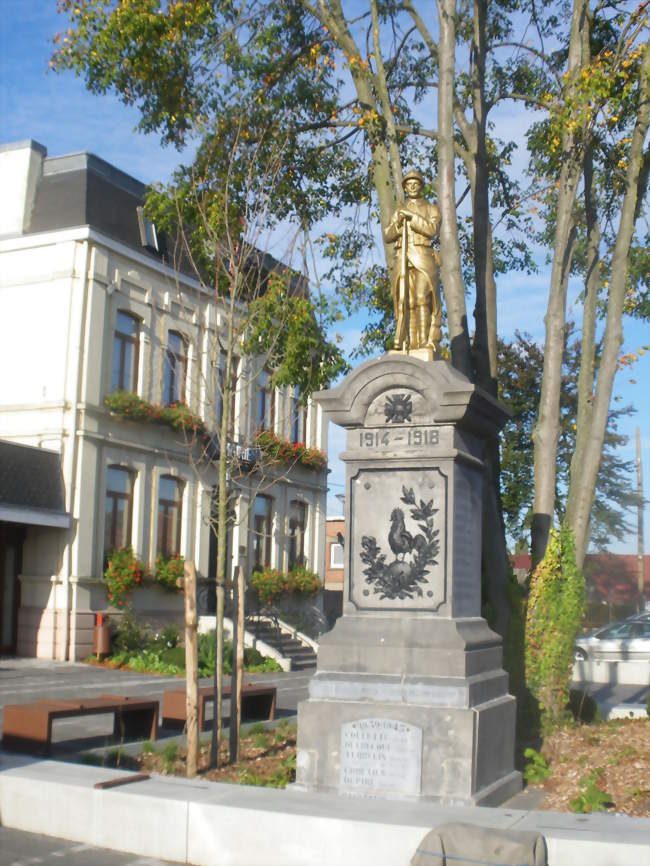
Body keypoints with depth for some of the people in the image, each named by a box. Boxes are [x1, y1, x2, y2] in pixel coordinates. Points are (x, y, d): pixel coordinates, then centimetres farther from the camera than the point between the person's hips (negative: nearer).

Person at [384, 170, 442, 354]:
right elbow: (388, 236, 11)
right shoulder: (398, 212, 23)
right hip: (402, 260, 3)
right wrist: (398, 223, -8)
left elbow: (432, 229, -5)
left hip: (423, 258, -3)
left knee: (423, 299, -16)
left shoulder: (431, 208, 14)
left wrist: (412, 216, -11)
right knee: (405, 302, -7)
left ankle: (428, 342, -19)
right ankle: (410, 343, -9)